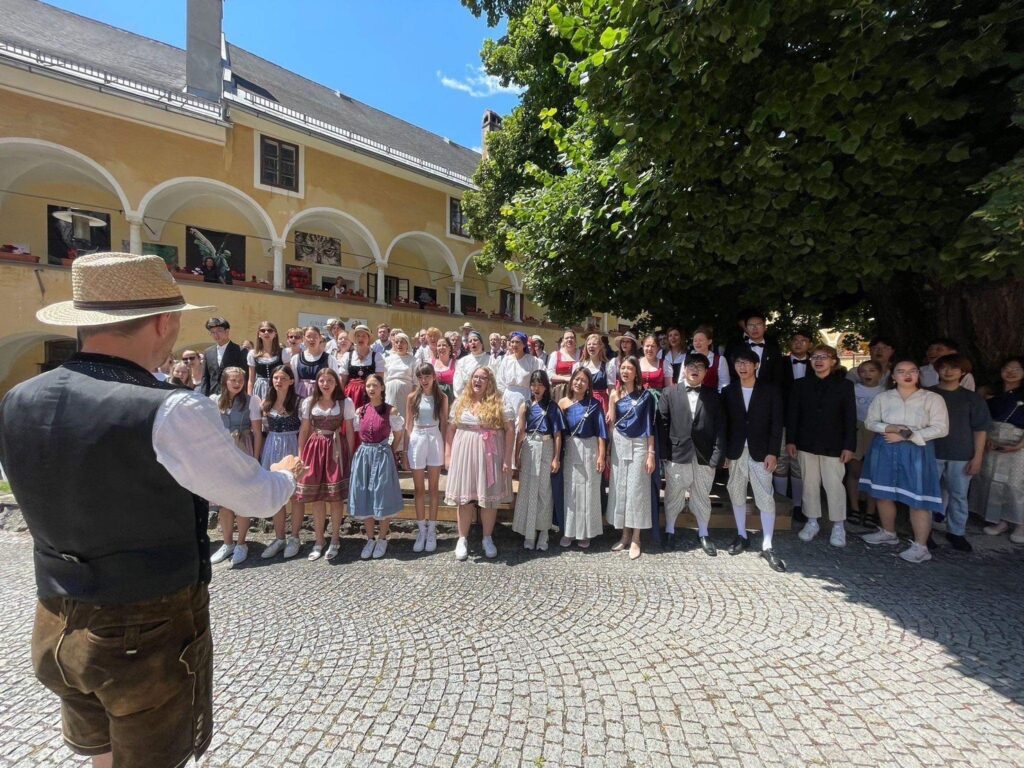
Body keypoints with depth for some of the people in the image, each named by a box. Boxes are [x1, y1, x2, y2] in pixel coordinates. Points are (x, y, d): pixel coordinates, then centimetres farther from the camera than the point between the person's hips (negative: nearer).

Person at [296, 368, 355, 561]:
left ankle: (335, 540, 17)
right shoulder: (309, 402, 5)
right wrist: (300, 455, 5)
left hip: (336, 450, -2)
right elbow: (304, 431, 9)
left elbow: (349, 432, 1)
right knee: (315, 497, 6)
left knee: (335, 497, 2)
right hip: (315, 449, 2)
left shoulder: (345, 403, -1)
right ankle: (319, 540, 21)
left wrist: (350, 457, -2)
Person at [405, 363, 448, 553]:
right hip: (416, 440, 1)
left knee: (434, 487, 7)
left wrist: (446, 448, -2)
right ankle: (421, 530, 18)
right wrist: (406, 450, 2)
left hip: (435, 440, -1)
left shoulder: (442, 397, 1)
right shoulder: (412, 397, 2)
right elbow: (408, 425, 4)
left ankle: (431, 530, 17)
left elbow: (444, 424, 2)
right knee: (419, 489, 8)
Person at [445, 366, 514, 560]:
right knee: (464, 497, 7)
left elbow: (510, 430, -5)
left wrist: (507, 458, -10)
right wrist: (448, 454, 3)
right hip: (464, 455, 2)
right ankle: (462, 539, 23)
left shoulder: (498, 403, -3)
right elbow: (450, 429, 8)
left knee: (489, 497, 7)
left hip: (490, 456, -2)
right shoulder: (461, 402, 6)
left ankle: (487, 539, 25)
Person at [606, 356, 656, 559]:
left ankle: (635, 539, 11)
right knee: (620, 488, 8)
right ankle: (625, 535, 21)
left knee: (636, 489, 0)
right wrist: (612, 401, -8)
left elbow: (650, 425, -5)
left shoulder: (645, 395, -3)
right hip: (619, 445, 3)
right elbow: (611, 424, 3)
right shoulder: (615, 394, 5)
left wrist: (651, 454, -8)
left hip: (639, 445, -3)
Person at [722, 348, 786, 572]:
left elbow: (776, 424, -3)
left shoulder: (770, 391, -1)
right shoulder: (728, 392, 4)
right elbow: (724, 423, 4)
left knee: (765, 498, -2)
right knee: (737, 494, 11)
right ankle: (741, 536, 26)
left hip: (760, 452, -2)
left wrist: (772, 453, -9)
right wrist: (724, 452, -1)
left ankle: (767, 546, 7)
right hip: (735, 452, 2)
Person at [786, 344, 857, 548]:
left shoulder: (844, 385, 0)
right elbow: (792, 414, 5)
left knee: (834, 485, 1)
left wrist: (849, 446, -7)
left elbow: (850, 418, -2)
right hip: (806, 444, 2)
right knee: (809, 484, 9)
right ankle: (812, 522, 21)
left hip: (833, 445, -2)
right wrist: (790, 441, 0)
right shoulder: (800, 384, 4)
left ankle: (838, 526, 16)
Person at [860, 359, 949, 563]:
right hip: (885, 450, 3)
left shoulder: (933, 398, -2)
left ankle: (920, 546, 6)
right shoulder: (883, 397, 5)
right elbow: (870, 421, 7)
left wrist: (907, 436, -14)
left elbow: (941, 428, -6)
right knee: (883, 493, 10)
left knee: (917, 498, -4)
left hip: (916, 452, -3)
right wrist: (888, 428, -13)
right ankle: (888, 533, 29)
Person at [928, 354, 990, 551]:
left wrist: (978, 457, -3)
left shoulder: (972, 398, 4)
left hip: (961, 456, 1)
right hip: (930, 453, 0)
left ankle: (956, 532, 20)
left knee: (958, 496, 8)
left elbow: (980, 429, 3)